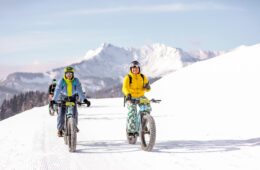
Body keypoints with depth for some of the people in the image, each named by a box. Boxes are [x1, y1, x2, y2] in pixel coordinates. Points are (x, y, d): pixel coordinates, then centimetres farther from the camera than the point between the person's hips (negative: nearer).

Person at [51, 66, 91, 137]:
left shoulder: (76, 81, -18)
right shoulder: (61, 81, -21)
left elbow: (79, 91, -27)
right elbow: (57, 91, -31)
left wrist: (84, 99, -42)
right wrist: (53, 100, -45)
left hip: (72, 98, 1)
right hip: (63, 98, -1)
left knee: (74, 112, -16)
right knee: (61, 114, -12)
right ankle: (60, 130, 6)